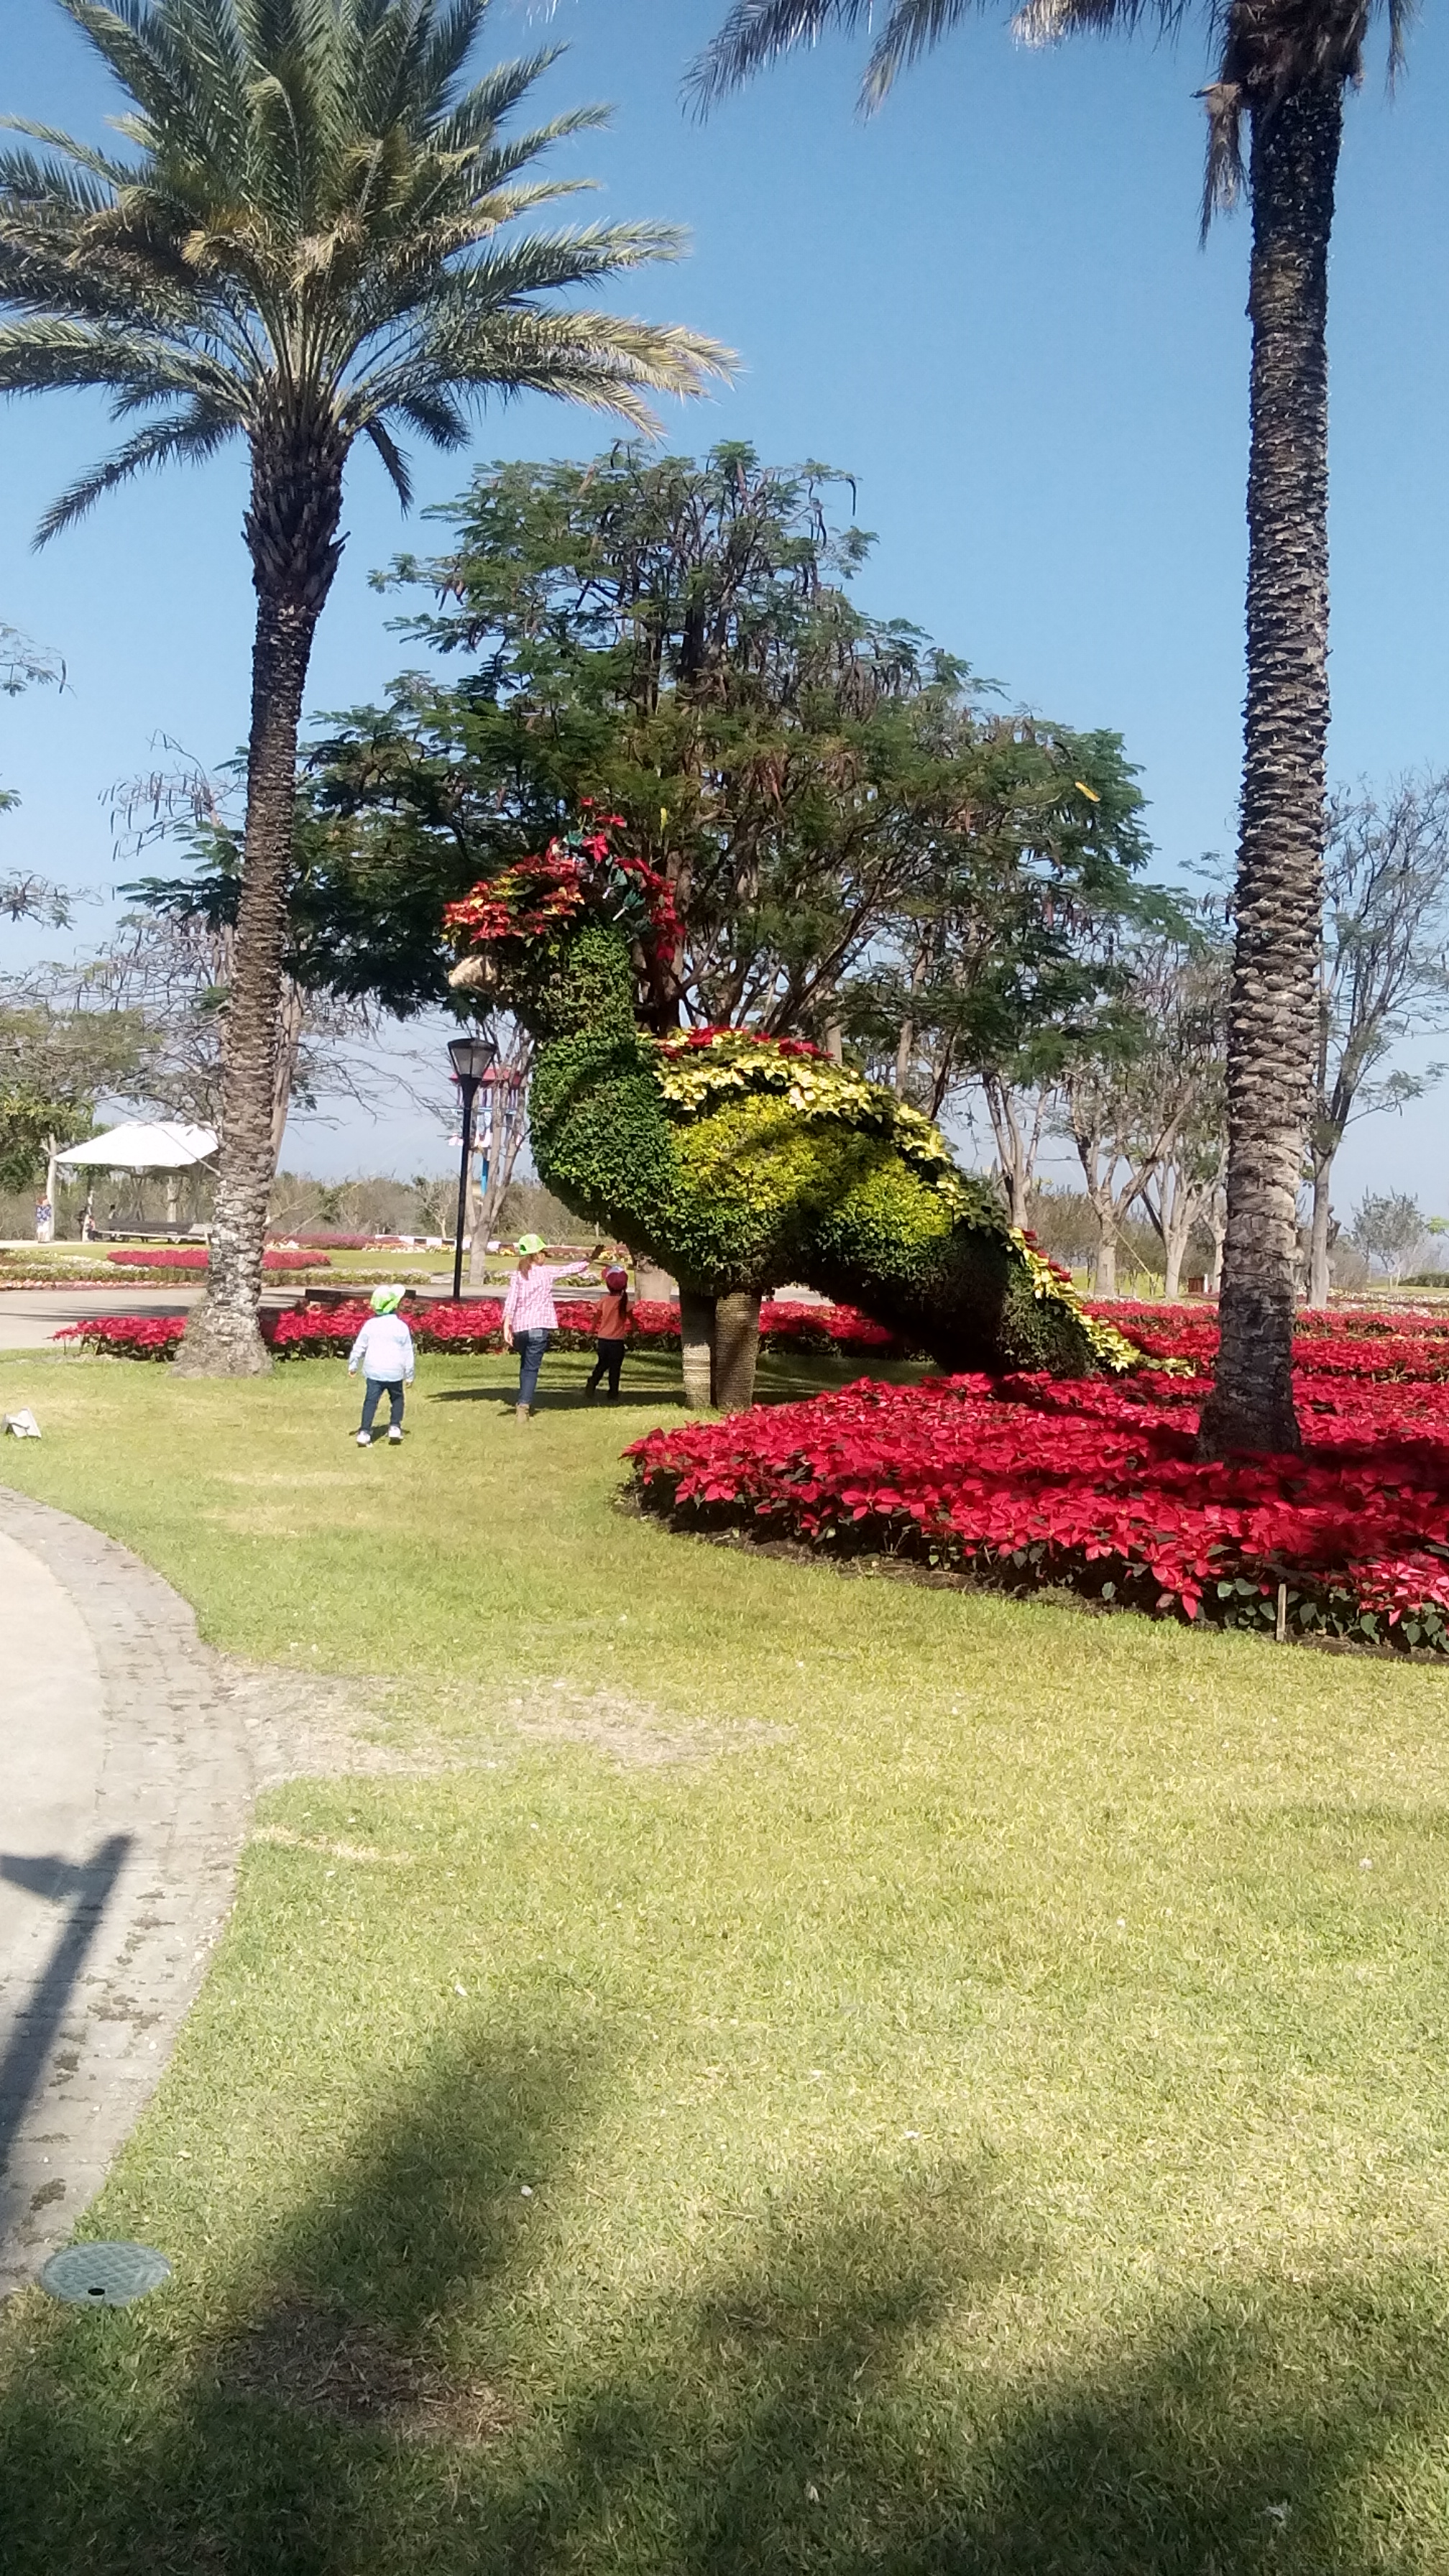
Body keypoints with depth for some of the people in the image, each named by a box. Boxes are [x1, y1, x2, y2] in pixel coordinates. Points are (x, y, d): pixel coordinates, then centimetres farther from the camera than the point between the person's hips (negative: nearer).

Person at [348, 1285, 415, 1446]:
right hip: (395, 1372, -1)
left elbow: (359, 1346, 3)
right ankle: (395, 1426, 10)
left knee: (371, 1401, 1)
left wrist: (353, 1365, 16)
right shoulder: (401, 1327, -5)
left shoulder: (370, 1324, -1)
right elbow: (408, 1353, 1)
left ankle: (365, 1432, -9)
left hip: (373, 1371, 1)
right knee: (397, 1399, 20)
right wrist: (409, 1376, 10)